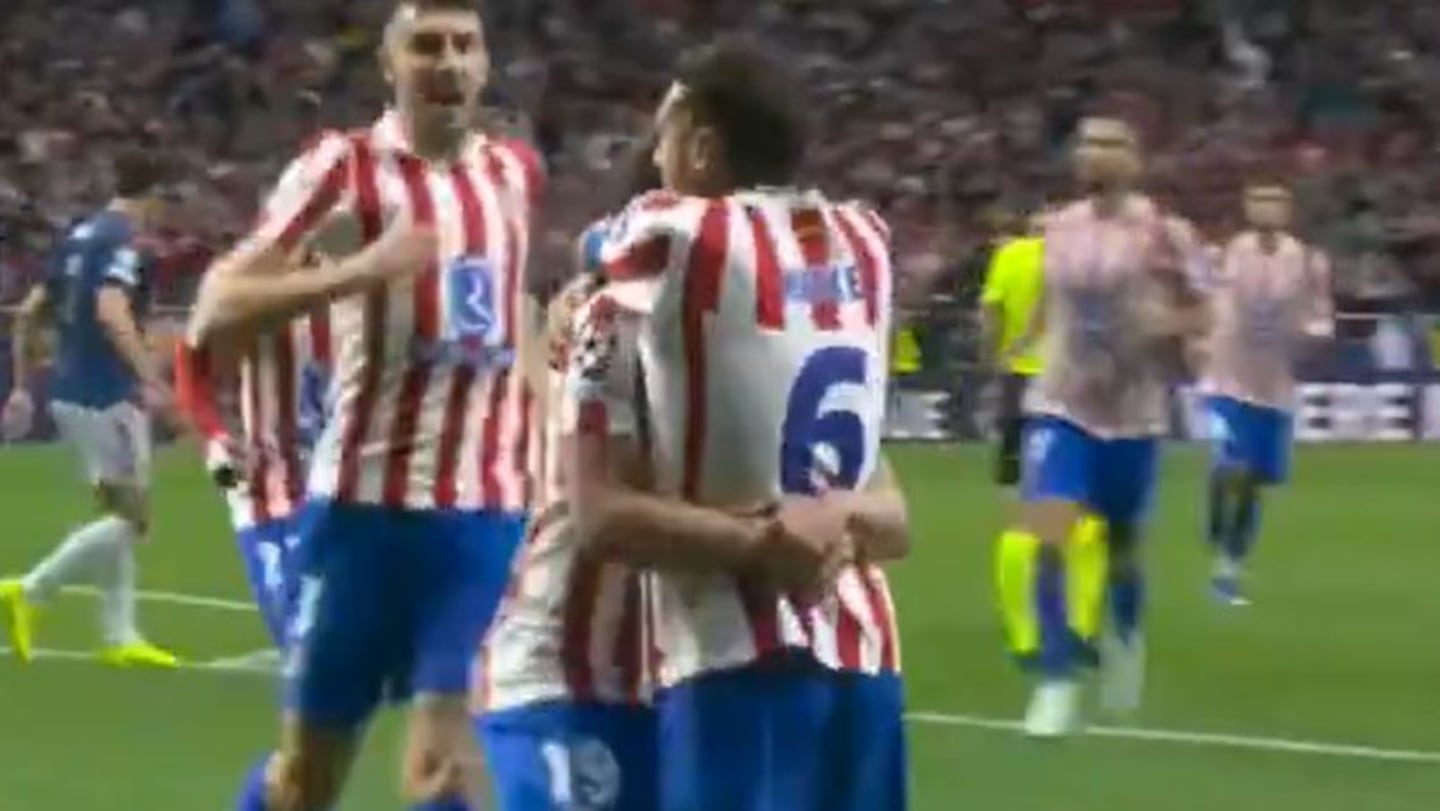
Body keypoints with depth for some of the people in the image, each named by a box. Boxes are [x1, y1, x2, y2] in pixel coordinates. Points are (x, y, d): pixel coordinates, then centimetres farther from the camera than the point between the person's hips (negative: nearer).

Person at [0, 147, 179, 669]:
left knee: (121, 514, 13)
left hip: (71, 392, 9)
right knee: (131, 518, -3)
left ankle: (120, 638, 12)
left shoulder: (79, 235, 12)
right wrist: (150, 379, -35)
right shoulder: (122, 240, -13)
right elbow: (111, 313, -29)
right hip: (105, 396, -9)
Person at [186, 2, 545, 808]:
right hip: (366, 502, -3)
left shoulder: (516, 171, 10)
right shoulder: (345, 167, -6)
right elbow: (214, 315, -16)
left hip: (488, 507, 3)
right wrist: (355, 272, -28)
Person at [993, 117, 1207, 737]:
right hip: (1061, 405, 2)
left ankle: (1124, 637, 45)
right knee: (1043, 538, -16)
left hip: (1132, 412, -2)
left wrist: (1156, 328, -22)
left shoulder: (1156, 228, -9)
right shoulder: (1059, 228, 4)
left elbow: (1196, 315, -5)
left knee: (1120, 547, 13)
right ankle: (1057, 682, -12)